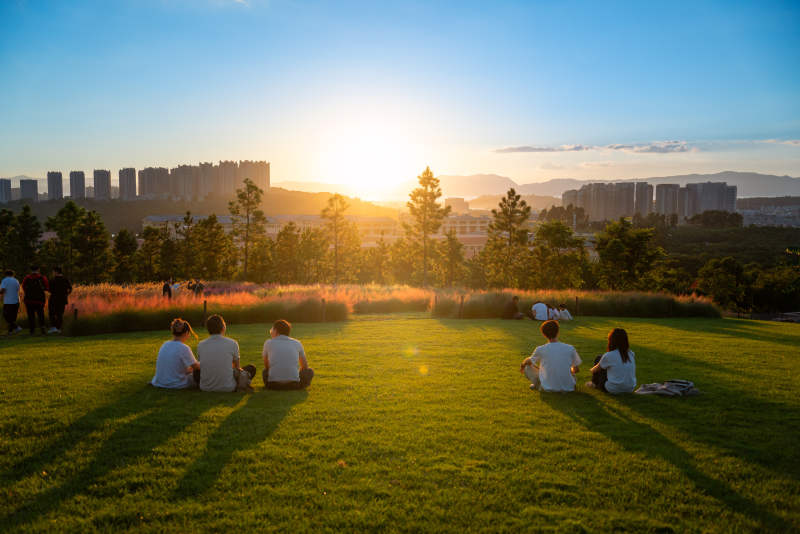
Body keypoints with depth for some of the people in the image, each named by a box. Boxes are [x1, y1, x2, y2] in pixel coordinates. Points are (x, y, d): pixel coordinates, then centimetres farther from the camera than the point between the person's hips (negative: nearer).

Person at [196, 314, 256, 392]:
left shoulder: (200, 345, -3)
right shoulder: (232, 343, -9)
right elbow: (237, 366, 7)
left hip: (205, 388, 3)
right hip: (228, 388, -3)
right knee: (252, 368, 18)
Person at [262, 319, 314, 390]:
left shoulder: (268, 343, 10)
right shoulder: (297, 343, 13)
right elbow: (305, 366, 24)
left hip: (273, 385, 1)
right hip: (294, 384, -1)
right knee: (310, 371, 28)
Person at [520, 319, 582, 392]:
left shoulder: (540, 349, -11)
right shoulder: (570, 348, -8)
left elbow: (529, 361, 11)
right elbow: (576, 370, 6)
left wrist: (522, 365, 35)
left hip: (548, 388, -2)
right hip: (568, 388, 3)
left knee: (527, 367, 15)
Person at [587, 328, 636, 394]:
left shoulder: (608, 356, -17)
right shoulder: (631, 354, -2)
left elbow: (596, 370, 2)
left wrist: (592, 369, 28)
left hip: (614, 390, -5)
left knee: (598, 359, 12)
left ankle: (594, 383, 31)